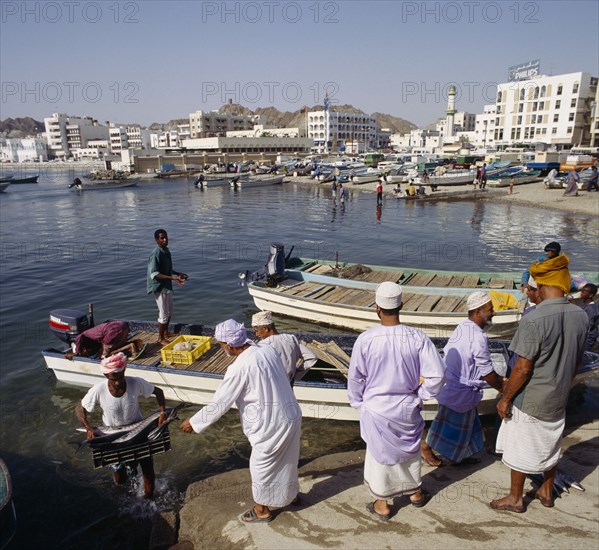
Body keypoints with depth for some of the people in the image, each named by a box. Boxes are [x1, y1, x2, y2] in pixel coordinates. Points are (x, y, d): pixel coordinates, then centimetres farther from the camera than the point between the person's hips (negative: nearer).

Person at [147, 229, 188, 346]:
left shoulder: (166, 251, 7)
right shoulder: (156, 254, -21)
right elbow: (154, 274, -26)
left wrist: (178, 274, 12)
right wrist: (173, 278, -32)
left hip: (167, 286, 9)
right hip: (159, 287, -9)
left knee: (169, 312, 20)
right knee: (164, 314, -2)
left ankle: (165, 333, 37)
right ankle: (161, 339, 12)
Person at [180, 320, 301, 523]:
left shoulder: (239, 368, -24)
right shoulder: (268, 348, -4)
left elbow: (219, 404, -16)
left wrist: (193, 422, -3)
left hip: (271, 425, -7)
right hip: (292, 415, 7)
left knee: (261, 466, 16)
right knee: (287, 460, 28)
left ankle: (262, 510, 37)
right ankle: (291, 494, 51)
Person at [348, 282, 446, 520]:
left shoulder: (365, 339, -21)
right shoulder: (417, 337, -18)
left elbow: (355, 377, -9)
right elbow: (437, 375, -15)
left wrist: (357, 402, 8)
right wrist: (420, 395, 2)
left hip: (376, 409, -2)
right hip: (407, 407, 2)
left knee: (379, 452, 17)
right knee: (410, 448, 26)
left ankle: (381, 504, 34)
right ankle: (416, 492, 48)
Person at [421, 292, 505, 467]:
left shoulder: (462, 328, 4)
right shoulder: (477, 338, -27)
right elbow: (487, 373, -19)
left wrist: (498, 379, 17)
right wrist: (504, 389, -3)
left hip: (451, 383, 9)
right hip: (459, 390, -9)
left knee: (465, 424, 23)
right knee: (452, 423, 12)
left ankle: (459, 456, 38)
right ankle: (426, 448, 28)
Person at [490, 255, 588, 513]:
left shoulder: (534, 320, -28)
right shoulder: (580, 316, -7)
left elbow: (523, 368, -23)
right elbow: (577, 361, 6)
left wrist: (505, 398, -11)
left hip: (530, 400, -6)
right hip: (558, 398, 7)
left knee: (520, 450, 12)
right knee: (551, 446, 24)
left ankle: (515, 499, 30)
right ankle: (546, 492, 44)